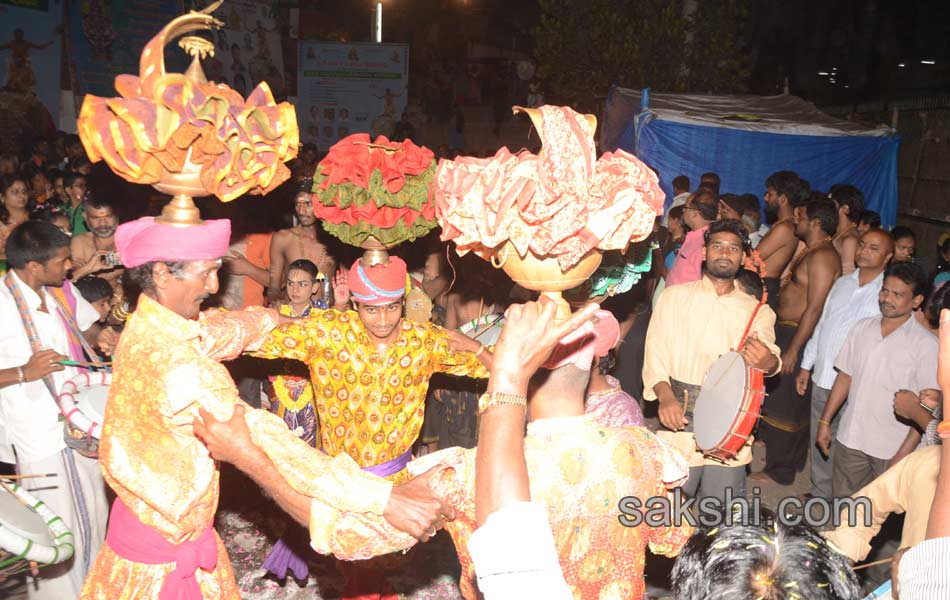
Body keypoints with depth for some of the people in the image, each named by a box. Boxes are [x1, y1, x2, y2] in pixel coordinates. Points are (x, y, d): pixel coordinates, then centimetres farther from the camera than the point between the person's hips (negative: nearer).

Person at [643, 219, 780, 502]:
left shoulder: (757, 310, 11)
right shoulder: (674, 296, 7)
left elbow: (771, 355, -7)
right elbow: (656, 351, 1)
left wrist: (767, 361, -32)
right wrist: (665, 396, -16)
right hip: (680, 418, -1)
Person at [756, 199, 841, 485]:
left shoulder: (822, 256, -18)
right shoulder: (812, 252, 14)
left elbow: (814, 308, -23)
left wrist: (793, 349, -24)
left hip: (797, 334, -10)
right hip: (786, 330, 10)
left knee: (784, 401, -1)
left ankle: (779, 469, 12)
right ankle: (793, 459, 34)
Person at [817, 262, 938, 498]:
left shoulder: (926, 344, -11)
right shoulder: (863, 328, 4)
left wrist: (905, 452, -15)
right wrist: (825, 421, 8)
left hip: (892, 449, -4)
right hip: (850, 439, 4)